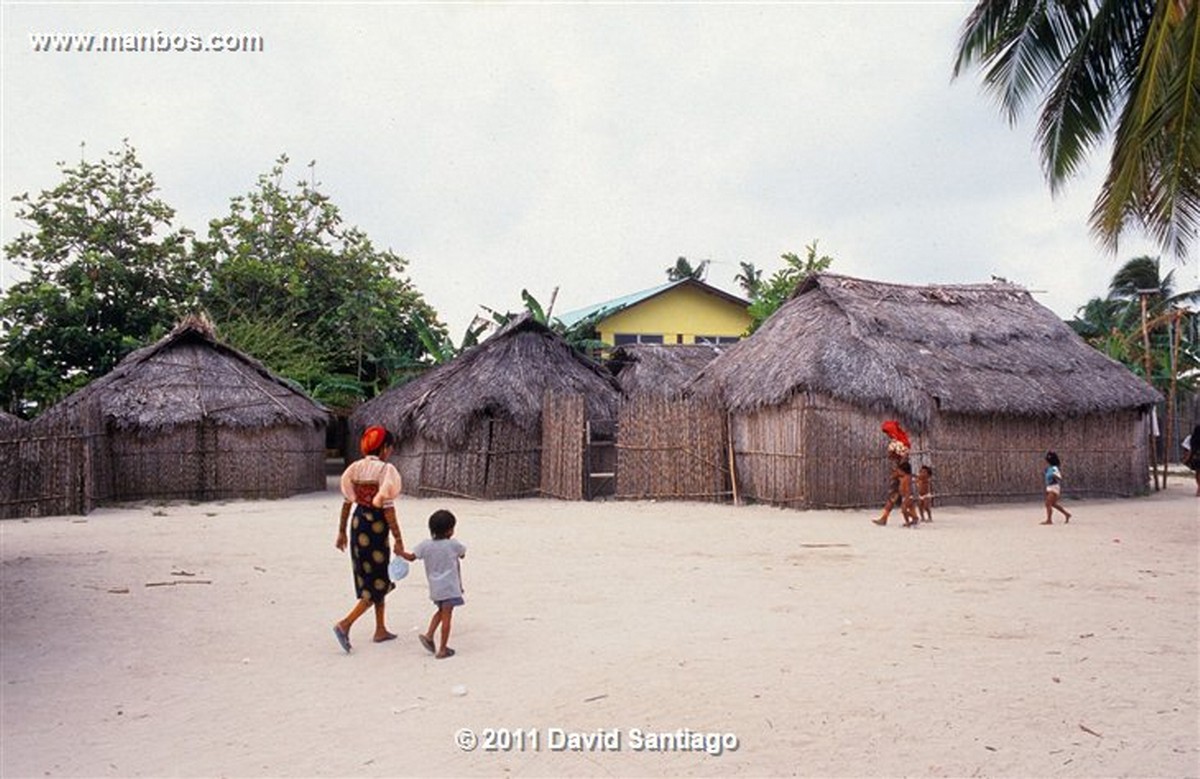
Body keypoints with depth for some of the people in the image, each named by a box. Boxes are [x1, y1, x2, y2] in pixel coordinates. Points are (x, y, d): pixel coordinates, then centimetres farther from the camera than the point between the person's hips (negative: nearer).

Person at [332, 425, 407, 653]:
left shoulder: (355, 467, 5)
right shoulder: (386, 470, -15)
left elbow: (347, 501, 7)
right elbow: (387, 507, -18)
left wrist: (341, 532, 15)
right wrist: (397, 539, -14)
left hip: (358, 523, 8)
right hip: (376, 526, -8)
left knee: (369, 578, 18)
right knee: (377, 584, 3)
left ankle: (381, 630, 26)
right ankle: (345, 624, -10)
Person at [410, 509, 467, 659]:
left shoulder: (425, 545, -1)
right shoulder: (453, 544, -10)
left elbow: (412, 557, 7)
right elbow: (462, 555, 8)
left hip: (434, 587, 5)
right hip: (449, 587, -5)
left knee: (441, 611, 27)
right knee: (446, 616, -1)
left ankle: (428, 635, 15)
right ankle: (442, 650, 1)